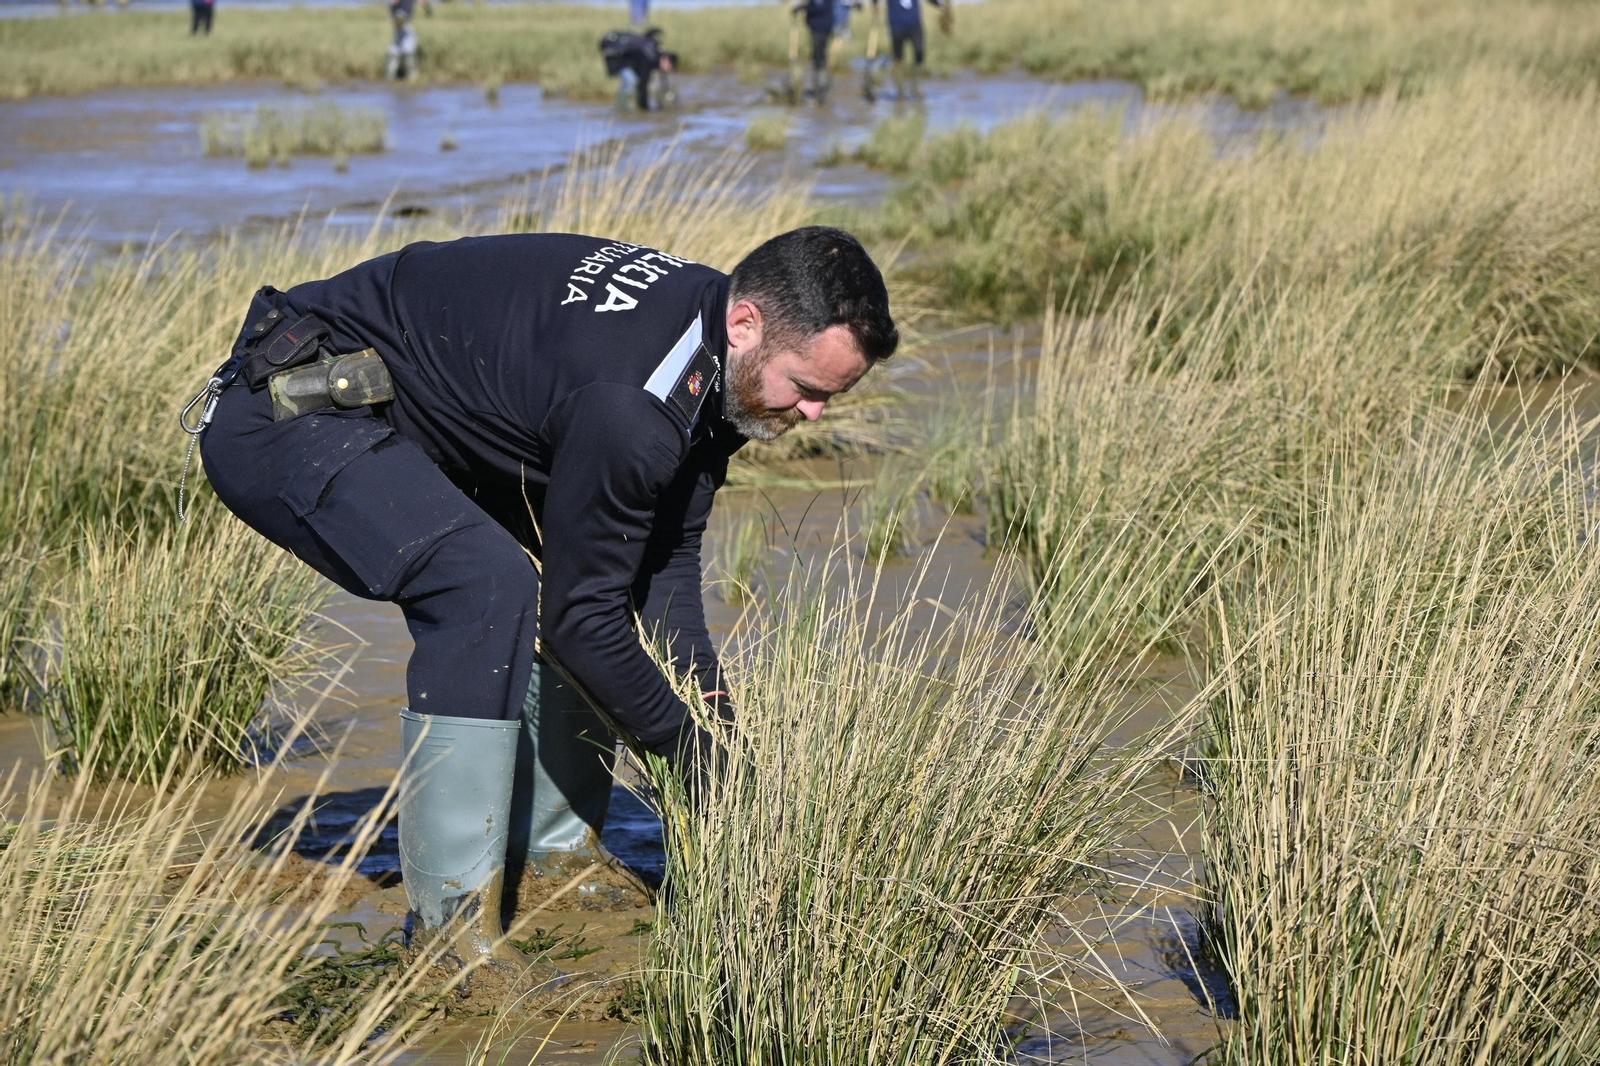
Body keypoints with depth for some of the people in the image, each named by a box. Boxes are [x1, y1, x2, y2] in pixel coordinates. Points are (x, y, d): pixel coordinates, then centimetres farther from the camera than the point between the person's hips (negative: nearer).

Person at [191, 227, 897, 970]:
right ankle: (450, 915, -20)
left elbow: (665, 563, 3)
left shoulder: (712, 360, -2)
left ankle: (550, 854, 14)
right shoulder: (631, 404, -32)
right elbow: (578, 615, -24)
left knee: (586, 563, 8)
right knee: (488, 587, -28)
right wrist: (694, 750, -14)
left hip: (386, 417, 10)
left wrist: (721, 718, -5)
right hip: (284, 418, -10)